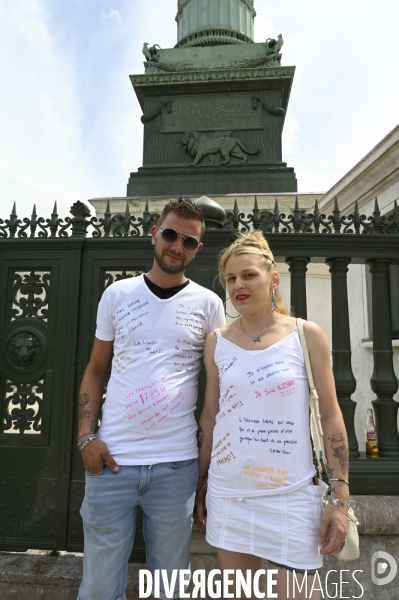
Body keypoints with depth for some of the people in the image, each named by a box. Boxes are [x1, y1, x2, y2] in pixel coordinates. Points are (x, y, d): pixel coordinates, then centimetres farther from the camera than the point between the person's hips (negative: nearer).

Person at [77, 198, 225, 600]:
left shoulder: (208, 304, 1)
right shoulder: (117, 294, 4)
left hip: (177, 464, 0)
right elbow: (95, 371, 8)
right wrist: (86, 436, -3)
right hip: (111, 460, 1)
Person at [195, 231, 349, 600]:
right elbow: (210, 416, 7)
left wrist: (340, 498, -6)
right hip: (228, 494, 3)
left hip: (291, 496, -2)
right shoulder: (216, 341, 0)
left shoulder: (307, 335, -6)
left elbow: (330, 415, -3)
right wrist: (200, 485, 9)